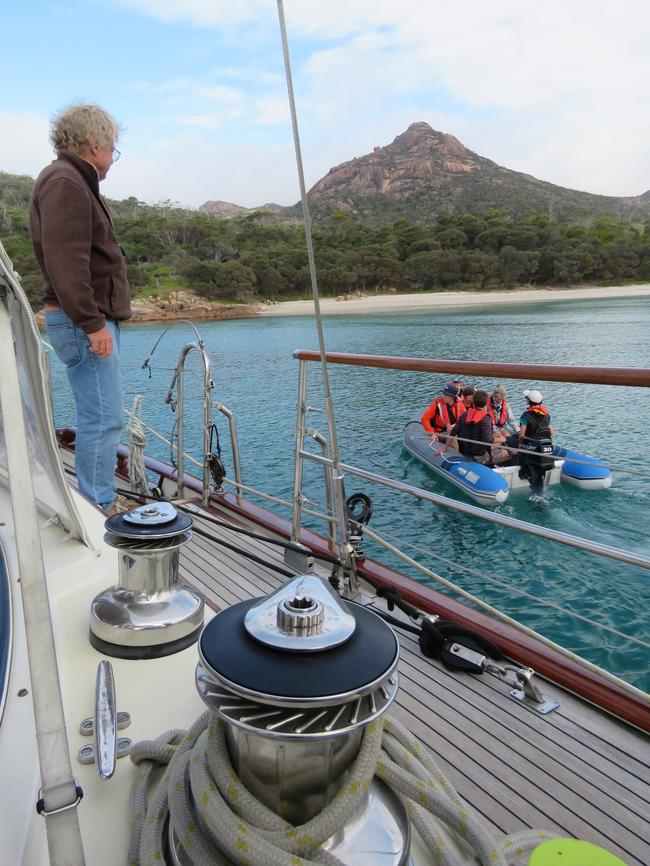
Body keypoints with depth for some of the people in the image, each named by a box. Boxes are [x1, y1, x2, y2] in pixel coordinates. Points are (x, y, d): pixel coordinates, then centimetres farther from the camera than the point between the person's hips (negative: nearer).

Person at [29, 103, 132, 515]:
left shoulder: (75, 182, 22)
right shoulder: (64, 183, -10)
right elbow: (65, 262, -21)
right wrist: (92, 322, -23)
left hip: (95, 317, 11)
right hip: (85, 321, -11)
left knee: (101, 416, 14)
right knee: (103, 418, -8)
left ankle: (102, 500, 25)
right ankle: (101, 509, 1)